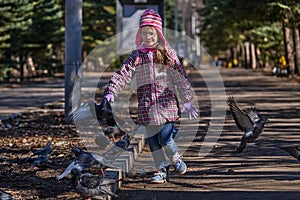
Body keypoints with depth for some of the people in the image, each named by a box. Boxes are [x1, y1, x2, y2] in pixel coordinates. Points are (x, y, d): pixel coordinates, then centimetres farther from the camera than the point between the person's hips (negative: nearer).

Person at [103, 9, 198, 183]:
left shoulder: (168, 54, 2)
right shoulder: (136, 56, 7)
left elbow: (181, 77, 0)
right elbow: (123, 74, -2)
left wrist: (188, 102, -5)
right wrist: (111, 91, -17)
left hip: (166, 103, -3)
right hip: (146, 106, 3)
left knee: (165, 138, -9)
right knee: (153, 141, 5)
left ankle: (176, 159, 21)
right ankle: (162, 170, 19)